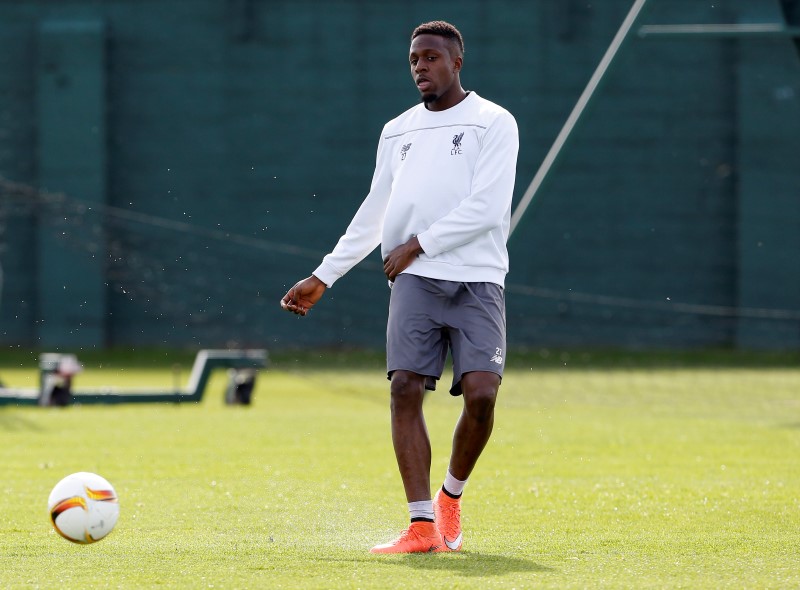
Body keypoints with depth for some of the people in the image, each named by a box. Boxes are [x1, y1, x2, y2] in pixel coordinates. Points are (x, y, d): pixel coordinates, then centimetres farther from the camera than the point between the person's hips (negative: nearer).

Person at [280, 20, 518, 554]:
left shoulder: (492, 123, 3)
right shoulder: (397, 132, 19)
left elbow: (486, 207, -8)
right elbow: (373, 215, 26)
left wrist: (418, 243, -10)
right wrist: (323, 277, 23)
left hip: (477, 280, -4)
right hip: (415, 280, 4)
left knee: (481, 392, -16)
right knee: (405, 388, -13)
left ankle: (452, 497, 11)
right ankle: (423, 526, -11)